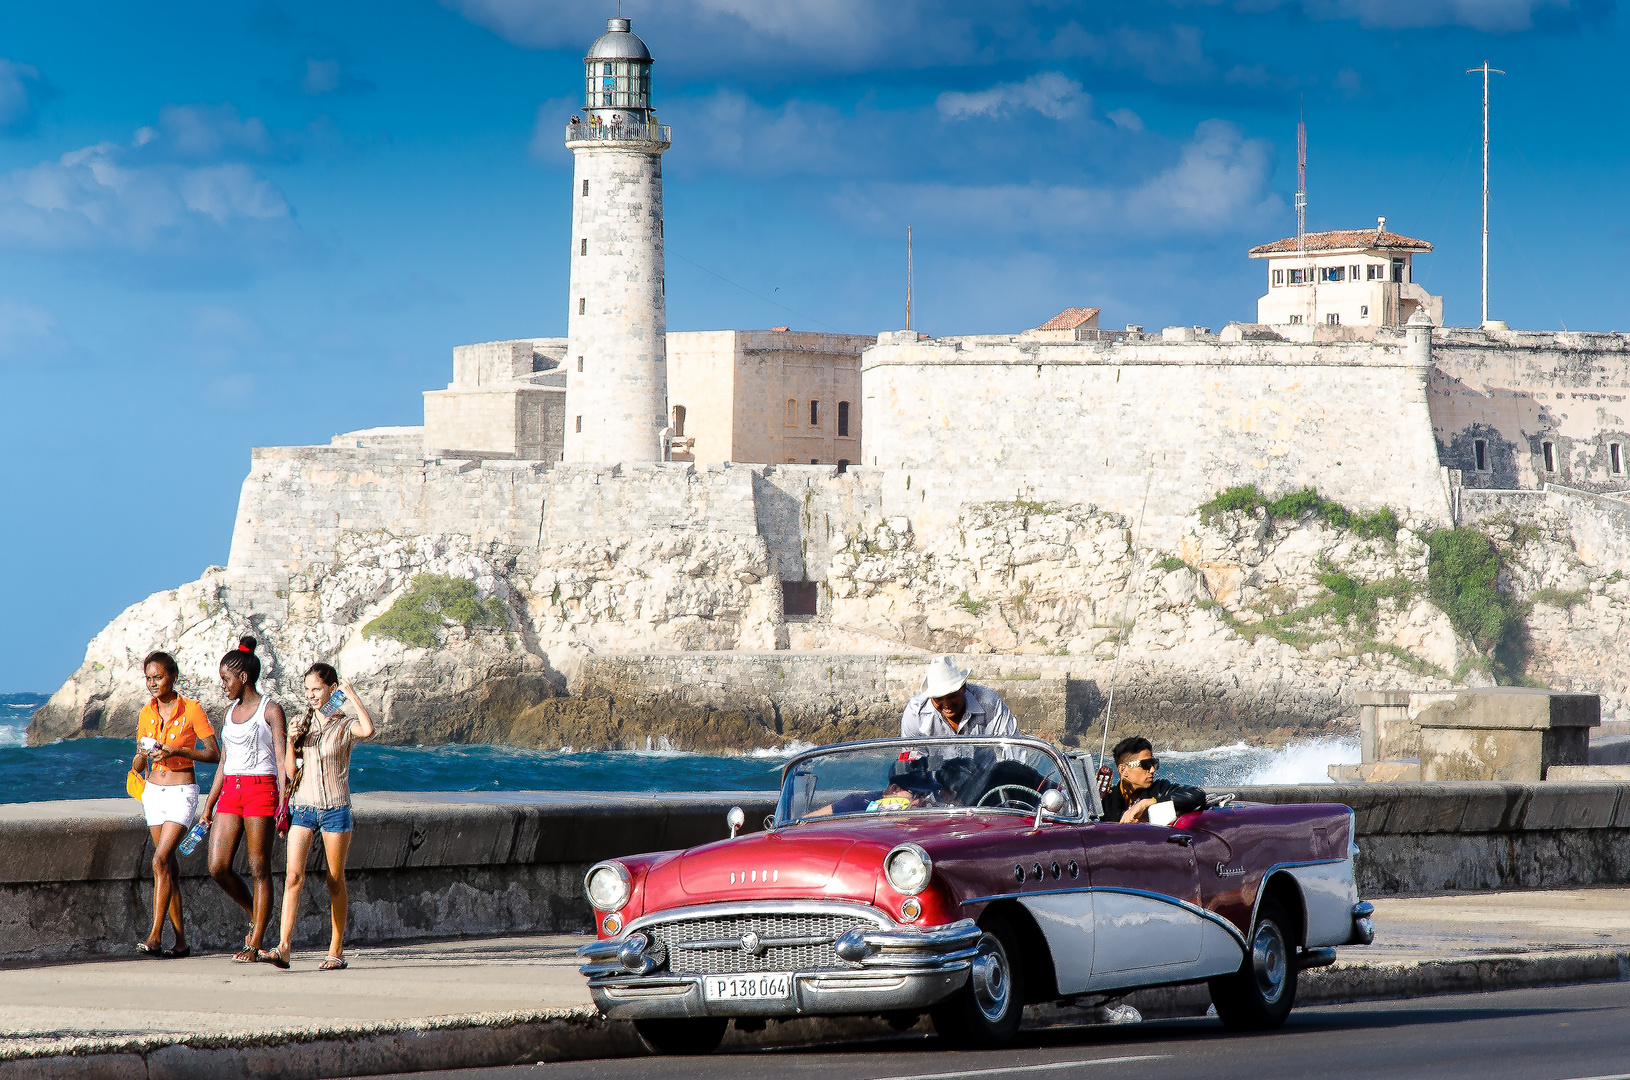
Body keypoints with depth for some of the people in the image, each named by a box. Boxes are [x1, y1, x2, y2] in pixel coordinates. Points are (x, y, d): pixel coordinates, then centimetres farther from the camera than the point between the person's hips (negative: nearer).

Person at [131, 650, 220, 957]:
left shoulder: (192, 710, -8)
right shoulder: (146, 713, 8)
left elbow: (214, 754, -9)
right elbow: (138, 764, 14)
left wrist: (178, 751, -20)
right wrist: (142, 756, -9)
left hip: (182, 791, -6)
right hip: (153, 790, 6)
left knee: (161, 860, -18)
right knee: (170, 866, 7)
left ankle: (155, 937, -22)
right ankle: (180, 940, 12)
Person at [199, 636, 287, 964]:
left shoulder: (270, 710, -3)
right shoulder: (231, 711, 16)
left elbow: (282, 759, -9)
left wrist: (283, 803, -18)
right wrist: (208, 806, 17)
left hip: (261, 789, -7)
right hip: (230, 790, 7)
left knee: (259, 869, -4)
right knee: (218, 866, -3)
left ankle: (256, 943, -1)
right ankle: (257, 918, 17)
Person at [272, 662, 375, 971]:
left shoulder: (345, 726, -1)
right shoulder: (302, 724, 11)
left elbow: (368, 729, -25)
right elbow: (291, 771, 10)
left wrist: (352, 696, -17)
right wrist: (291, 744, -7)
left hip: (335, 807, -3)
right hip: (303, 806, 3)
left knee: (335, 881, 3)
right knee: (294, 876, -12)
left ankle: (337, 951, 10)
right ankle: (284, 947, -20)